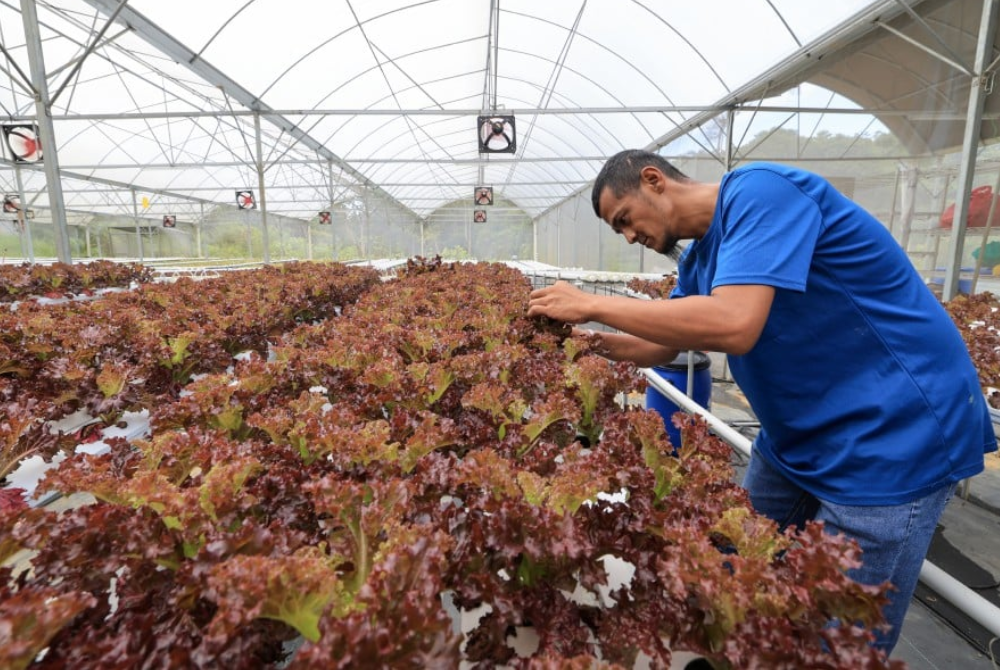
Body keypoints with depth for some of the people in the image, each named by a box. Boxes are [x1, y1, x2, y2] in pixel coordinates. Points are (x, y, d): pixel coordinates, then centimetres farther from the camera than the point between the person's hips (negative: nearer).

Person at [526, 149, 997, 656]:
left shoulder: (756, 191, -21)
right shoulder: (698, 259, 6)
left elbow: (733, 324, -35)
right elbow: (662, 346, 13)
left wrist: (593, 304, -26)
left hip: (892, 438, -8)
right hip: (796, 437, 9)